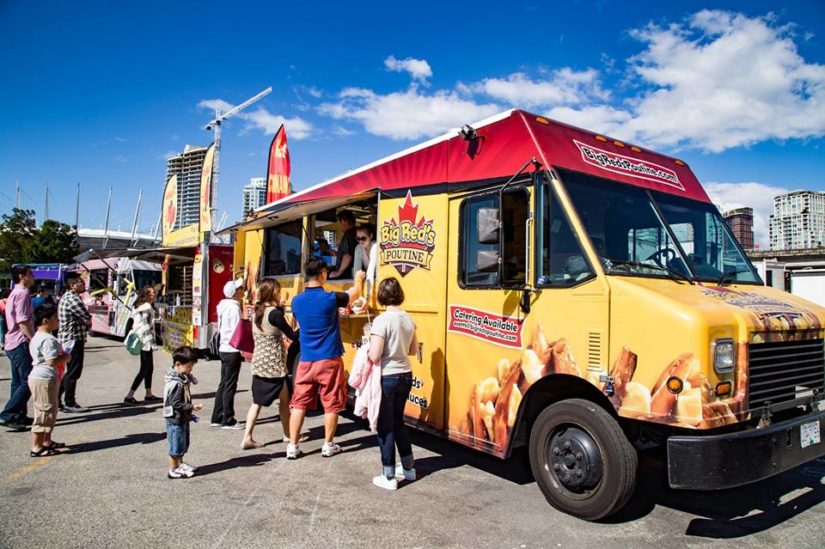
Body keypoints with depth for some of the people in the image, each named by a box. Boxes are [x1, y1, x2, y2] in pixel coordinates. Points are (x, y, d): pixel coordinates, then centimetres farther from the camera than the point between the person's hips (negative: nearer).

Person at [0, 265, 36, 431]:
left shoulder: (15, 292, 18)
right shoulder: (23, 293, -13)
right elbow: (22, 321, -21)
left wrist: (33, 339, 21)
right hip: (21, 343, -10)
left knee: (18, 382, 13)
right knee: (28, 382, -9)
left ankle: (19, 416, 19)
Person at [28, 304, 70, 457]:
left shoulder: (37, 337, 14)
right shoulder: (48, 339, -20)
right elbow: (51, 361, -26)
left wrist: (61, 355, 13)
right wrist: (66, 358, -10)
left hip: (41, 378, 11)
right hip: (45, 379, -11)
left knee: (50, 411, 21)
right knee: (45, 413, -3)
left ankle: (47, 441, 33)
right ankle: (36, 447, 4)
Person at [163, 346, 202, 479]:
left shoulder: (182, 379, 6)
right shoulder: (176, 383, -25)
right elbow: (176, 404, -26)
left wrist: (189, 414, 15)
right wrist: (192, 407, -24)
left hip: (183, 419, 10)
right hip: (176, 420, -10)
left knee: (183, 445, 22)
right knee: (175, 446, 3)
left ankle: (180, 464, 36)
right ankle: (173, 470, 15)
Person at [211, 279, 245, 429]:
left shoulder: (225, 306, 12)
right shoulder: (234, 307, -15)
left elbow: (221, 328, 14)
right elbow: (237, 331, -18)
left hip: (224, 348, 9)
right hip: (232, 350, -9)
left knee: (223, 384, 13)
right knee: (230, 386, -2)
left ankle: (217, 418, 18)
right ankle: (228, 420, 4)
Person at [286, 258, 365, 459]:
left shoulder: (296, 301, 0)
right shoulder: (330, 298, -13)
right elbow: (354, 294, 7)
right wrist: (358, 280, 29)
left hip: (306, 361, 4)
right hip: (329, 360, -4)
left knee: (299, 403, 10)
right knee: (331, 404, 10)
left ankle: (292, 447, 13)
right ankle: (328, 446, 19)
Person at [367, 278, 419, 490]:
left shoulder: (381, 320, -18)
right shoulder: (408, 319, 3)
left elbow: (374, 356, -20)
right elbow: (413, 349, 13)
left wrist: (368, 349, 0)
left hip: (387, 378, -7)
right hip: (405, 376, 7)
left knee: (385, 426, 6)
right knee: (397, 421, 22)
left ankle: (389, 478, 15)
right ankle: (409, 468, 32)